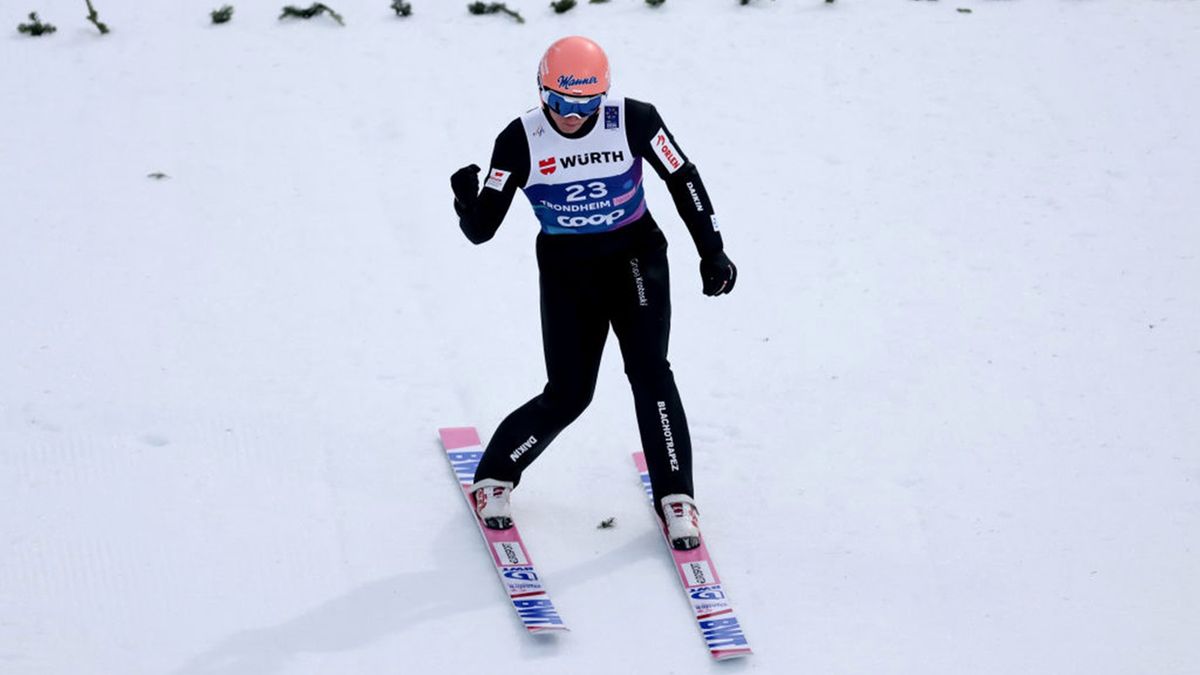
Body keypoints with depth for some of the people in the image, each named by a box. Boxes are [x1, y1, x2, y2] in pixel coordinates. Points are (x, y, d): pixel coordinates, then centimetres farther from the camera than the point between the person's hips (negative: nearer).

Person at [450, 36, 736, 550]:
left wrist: (712, 253, 0)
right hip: (566, 272, 0)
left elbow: (684, 180, 0)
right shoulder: (520, 141, -14)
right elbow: (482, 229, -13)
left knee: (649, 371, -15)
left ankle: (676, 498, -2)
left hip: (635, 259, 0)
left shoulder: (634, 121, -14)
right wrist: (468, 203, -36)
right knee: (567, 396, -3)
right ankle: (494, 478, 21)